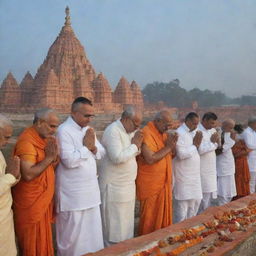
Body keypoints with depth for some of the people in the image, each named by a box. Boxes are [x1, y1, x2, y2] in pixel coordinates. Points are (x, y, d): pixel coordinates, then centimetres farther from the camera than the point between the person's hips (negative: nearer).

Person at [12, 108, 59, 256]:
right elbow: (28, 175, -29)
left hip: (43, 200, 8)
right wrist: (48, 158, -21)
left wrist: (54, 154, -12)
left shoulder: (44, 138, 8)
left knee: (43, 241, 18)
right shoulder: (27, 142, -21)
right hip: (31, 204, -8)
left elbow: (53, 165, 8)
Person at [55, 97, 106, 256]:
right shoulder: (64, 131, -16)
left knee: (92, 230, 14)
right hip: (72, 193, -7)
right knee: (71, 232, 6)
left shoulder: (88, 129, 10)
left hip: (91, 189, 8)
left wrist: (93, 147, -10)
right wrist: (86, 147, -13)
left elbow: (102, 152, 11)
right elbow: (69, 161, -25)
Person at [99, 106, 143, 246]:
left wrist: (137, 145, -6)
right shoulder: (113, 131, -18)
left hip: (127, 184, 9)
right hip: (114, 186, -9)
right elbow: (117, 157, -27)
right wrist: (134, 144, -16)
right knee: (114, 225, 2)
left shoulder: (130, 131, 9)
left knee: (126, 223, 16)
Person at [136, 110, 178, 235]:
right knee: (150, 219, 3)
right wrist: (167, 147, -17)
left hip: (164, 183, 8)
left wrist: (172, 144, -5)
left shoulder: (162, 133, 12)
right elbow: (150, 159, -26)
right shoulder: (147, 133, -17)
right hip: (150, 185, -8)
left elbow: (168, 155, 15)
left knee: (164, 215, 16)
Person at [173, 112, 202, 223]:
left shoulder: (193, 132, 12)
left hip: (194, 174, 9)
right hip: (184, 176, -9)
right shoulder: (180, 133, -16)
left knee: (196, 201, 15)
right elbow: (181, 155, -23)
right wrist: (194, 145, -13)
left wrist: (198, 143, -4)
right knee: (182, 205, -2)